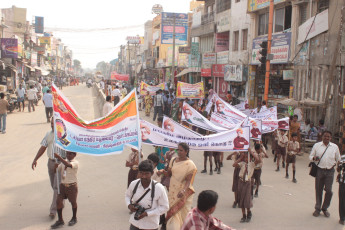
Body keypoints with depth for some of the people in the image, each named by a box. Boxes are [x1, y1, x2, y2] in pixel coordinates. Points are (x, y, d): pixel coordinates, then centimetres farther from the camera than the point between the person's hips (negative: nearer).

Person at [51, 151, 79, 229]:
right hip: (63, 185, 5)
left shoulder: (75, 163, -13)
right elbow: (56, 170, 10)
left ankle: (74, 218, 31)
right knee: (58, 201, -2)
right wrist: (55, 165, -10)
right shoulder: (63, 162, 8)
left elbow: (68, 165, -34)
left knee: (73, 202, 10)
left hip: (72, 185, -5)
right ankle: (60, 220, 9)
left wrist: (59, 157, -36)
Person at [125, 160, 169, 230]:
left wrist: (147, 213, -21)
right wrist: (129, 205, -11)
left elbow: (164, 207, -12)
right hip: (134, 224, 3)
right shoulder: (133, 184, -10)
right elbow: (127, 196, 11)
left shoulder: (159, 188, -20)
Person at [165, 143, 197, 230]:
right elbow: (169, 173, 12)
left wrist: (183, 191, -35)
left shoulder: (190, 164, -12)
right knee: (172, 212, 7)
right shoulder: (173, 160, 3)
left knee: (182, 212, 6)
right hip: (172, 191, 4)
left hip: (183, 193, -4)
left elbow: (189, 180, -19)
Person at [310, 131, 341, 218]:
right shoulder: (316, 145, 3)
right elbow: (310, 156, 7)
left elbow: (338, 159, 18)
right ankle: (317, 208, 21)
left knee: (328, 190, -4)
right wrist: (314, 158, -12)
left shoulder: (335, 147, 5)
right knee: (318, 190, 7)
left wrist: (335, 164, 8)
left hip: (330, 171, 0)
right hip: (319, 170, 0)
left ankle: (325, 208, 16)